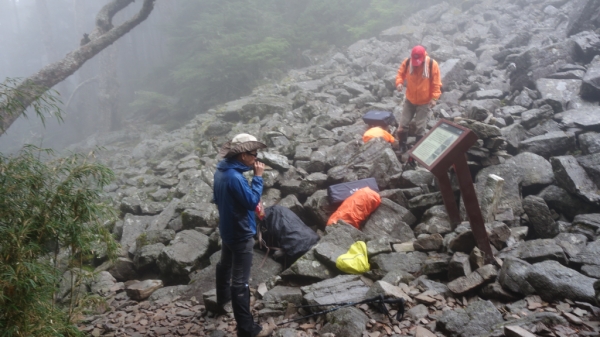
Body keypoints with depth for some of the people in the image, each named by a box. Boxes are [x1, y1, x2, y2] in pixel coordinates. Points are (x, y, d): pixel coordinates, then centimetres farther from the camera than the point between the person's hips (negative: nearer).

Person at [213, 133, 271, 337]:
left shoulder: (222, 170, 0)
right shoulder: (235, 177, -30)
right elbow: (252, 202, -25)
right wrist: (258, 176, -20)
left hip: (227, 228, 10)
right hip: (240, 233, -10)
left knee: (225, 264, 30)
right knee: (240, 281, -4)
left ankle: (222, 298, 54)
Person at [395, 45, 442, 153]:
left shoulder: (432, 64, -18)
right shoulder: (407, 62, -11)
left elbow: (436, 83, -12)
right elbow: (400, 73, 3)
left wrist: (434, 98, -18)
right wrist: (399, 82, -19)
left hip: (425, 102, -3)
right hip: (410, 99, 3)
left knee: (420, 126, 2)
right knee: (403, 123, 9)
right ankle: (402, 145, 27)